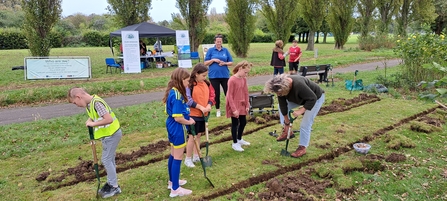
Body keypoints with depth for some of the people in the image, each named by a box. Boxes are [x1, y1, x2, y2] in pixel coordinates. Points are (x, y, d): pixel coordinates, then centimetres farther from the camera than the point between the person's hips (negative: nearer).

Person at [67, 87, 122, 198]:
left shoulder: (96, 103, -24)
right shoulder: (89, 103, 6)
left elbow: (109, 119, -31)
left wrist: (93, 123, -21)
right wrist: (90, 120, -3)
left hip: (111, 134, -9)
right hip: (108, 134, 9)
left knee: (106, 160, -2)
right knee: (109, 159, 17)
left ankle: (114, 187, 10)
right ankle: (111, 183, 31)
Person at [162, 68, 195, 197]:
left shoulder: (172, 92, 5)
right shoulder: (177, 95, -24)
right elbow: (178, 118, -26)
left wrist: (187, 118, 6)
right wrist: (189, 122, -9)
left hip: (172, 127, 10)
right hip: (178, 128, -10)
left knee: (173, 155, 22)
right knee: (178, 158, 1)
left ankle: (172, 181, 38)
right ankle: (175, 189, 13)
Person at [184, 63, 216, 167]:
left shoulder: (207, 84, 5)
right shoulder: (190, 85, -16)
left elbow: (212, 95, 9)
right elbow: (188, 100, -20)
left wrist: (209, 105, -10)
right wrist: (201, 107, -20)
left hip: (203, 114, 7)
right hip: (193, 115, -7)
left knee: (199, 135, 16)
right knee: (192, 137, 0)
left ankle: (196, 156, 30)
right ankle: (188, 159, 13)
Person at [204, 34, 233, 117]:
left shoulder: (225, 50, 6)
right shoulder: (210, 50, 2)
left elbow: (231, 62, 7)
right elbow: (205, 63, 2)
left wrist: (224, 63, -12)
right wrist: (213, 60, -14)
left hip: (225, 75, 1)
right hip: (214, 76, -1)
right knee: (216, 93, 7)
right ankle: (218, 110, 20)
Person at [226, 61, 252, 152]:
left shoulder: (244, 79, 3)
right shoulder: (232, 80, -19)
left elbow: (246, 93, 9)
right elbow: (230, 96, -18)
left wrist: (247, 105, 7)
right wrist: (234, 109, -19)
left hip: (242, 105, 7)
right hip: (234, 106, -7)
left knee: (243, 122, 16)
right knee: (235, 124, 3)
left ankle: (239, 139, 37)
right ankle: (235, 143, 16)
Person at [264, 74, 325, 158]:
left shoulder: (298, 85, -43)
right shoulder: (281, 88, -21)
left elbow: (312, 99, -34)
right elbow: (283, 105, -15)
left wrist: (301, 110, -38)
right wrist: (287, 123, -9)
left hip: (316, 98, -7)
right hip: (302, 97, 7)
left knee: (305, 124, -11)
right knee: (281, 106, 1)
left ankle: (302, 148, 4)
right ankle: (287, 131, 10)